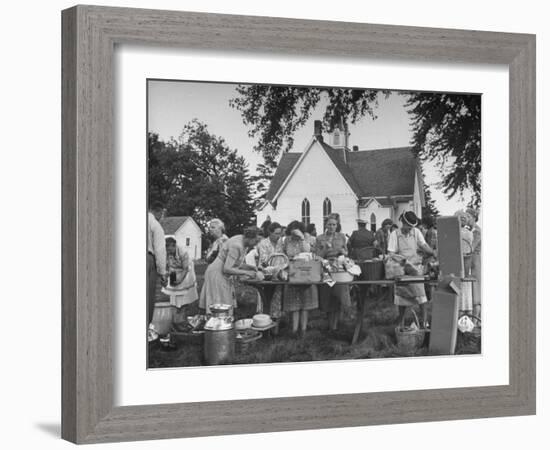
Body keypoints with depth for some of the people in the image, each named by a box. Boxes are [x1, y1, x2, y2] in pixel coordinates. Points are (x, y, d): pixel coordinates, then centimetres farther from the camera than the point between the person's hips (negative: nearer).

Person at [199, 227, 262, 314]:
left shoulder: (244, 243, 3)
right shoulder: (236, 246, -26)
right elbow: (226, 269, -28)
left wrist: (250, 268, -1)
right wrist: (246, 273, -23)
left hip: (225, 277, 10)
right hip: (217, 274, -10)